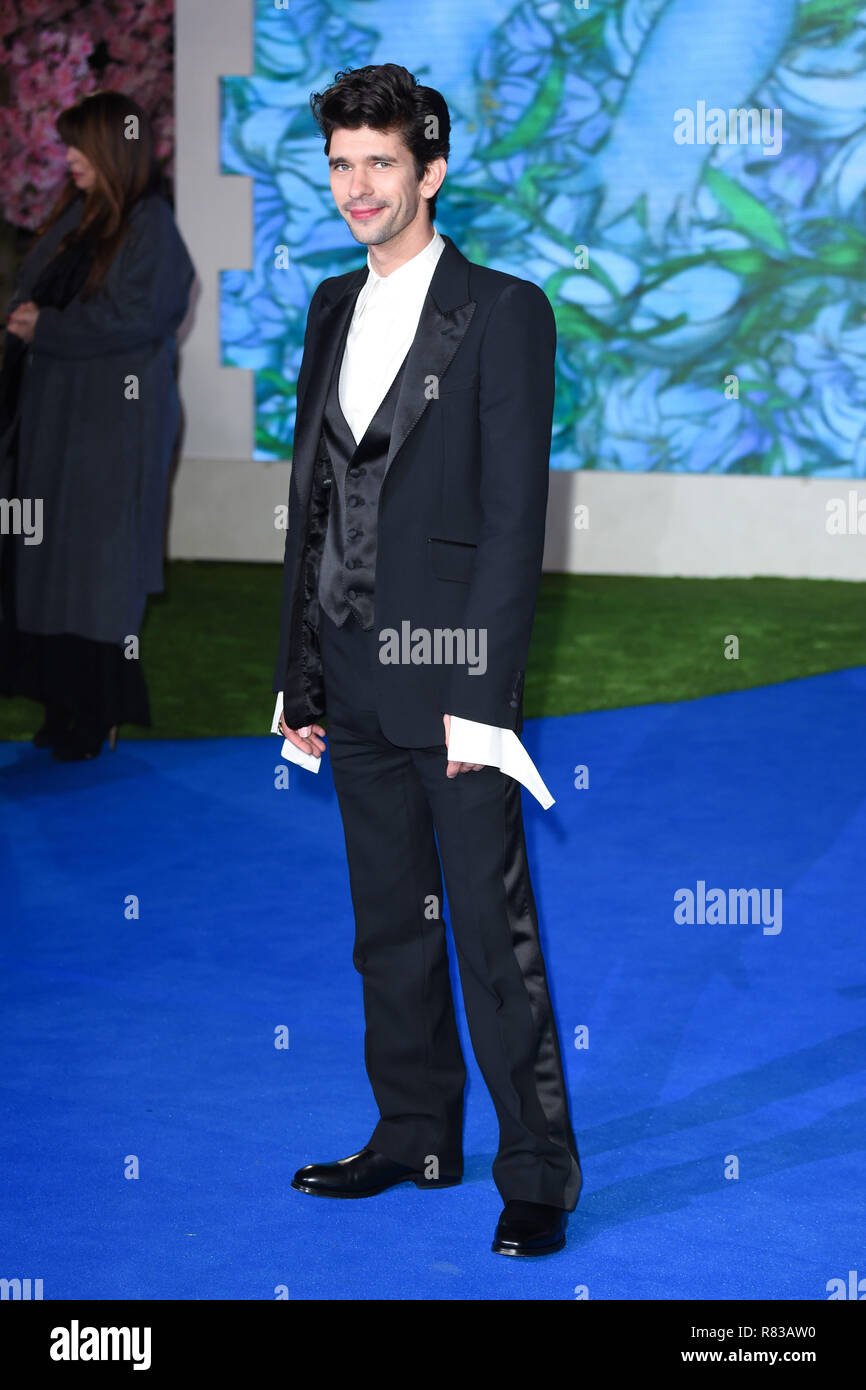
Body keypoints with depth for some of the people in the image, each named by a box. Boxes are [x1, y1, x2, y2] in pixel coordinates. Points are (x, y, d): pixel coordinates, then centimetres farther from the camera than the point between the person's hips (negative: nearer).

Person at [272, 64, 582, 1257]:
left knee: (495, 934, -3)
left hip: (451, 668, -6)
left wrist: (480, 693, -15)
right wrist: (300, 676, 12)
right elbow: (310, 497, 16)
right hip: (355, 677, 6)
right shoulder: (333, 309, 13)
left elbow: (515, 511, -10)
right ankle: (416, 1137, 26)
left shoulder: (504, 312, -6)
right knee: (389, 925, 14)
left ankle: (537, 1175, 5)